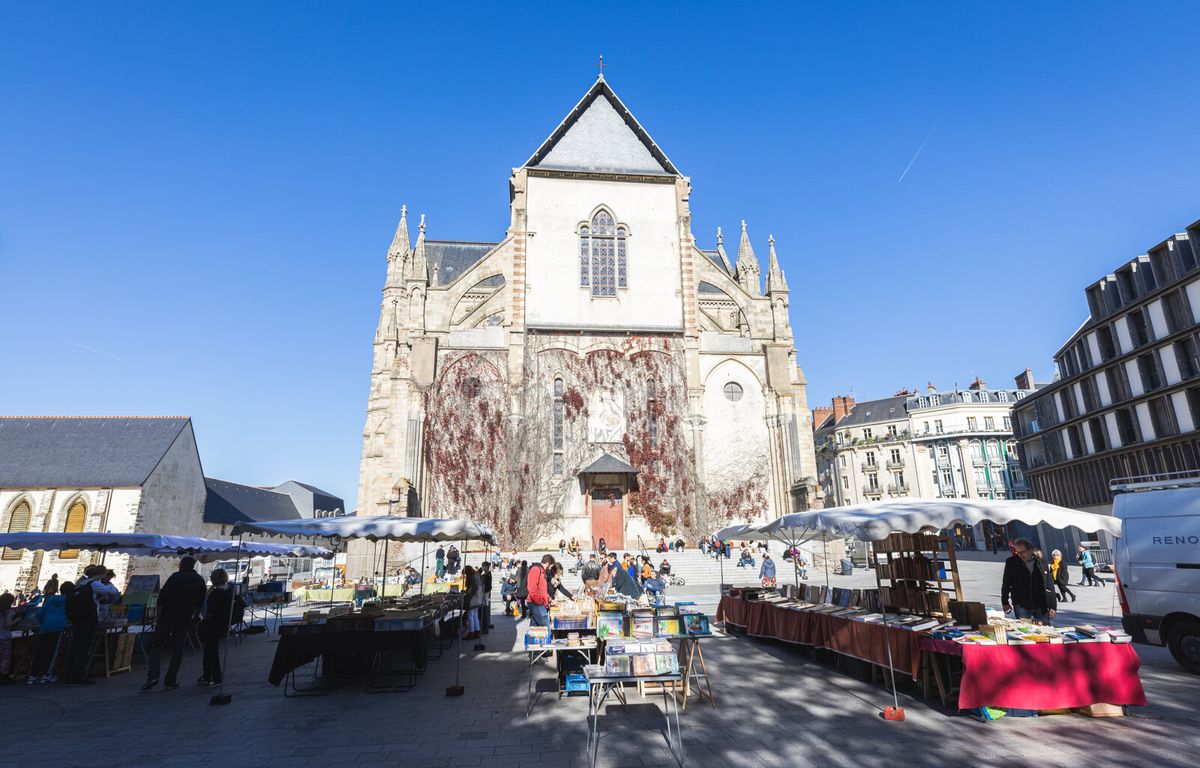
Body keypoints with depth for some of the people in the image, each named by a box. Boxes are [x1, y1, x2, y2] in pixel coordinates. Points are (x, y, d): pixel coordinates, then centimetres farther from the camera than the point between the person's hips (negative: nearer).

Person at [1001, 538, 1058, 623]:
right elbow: (1006, 584, 7)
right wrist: (1005, 602, 5)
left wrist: (1053, 606, 3)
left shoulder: (1042, 563, 4)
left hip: (1041, 606, 2)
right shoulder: (1011, 563, 0)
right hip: (1021, 606, -2)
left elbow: (1050, 586, 7)